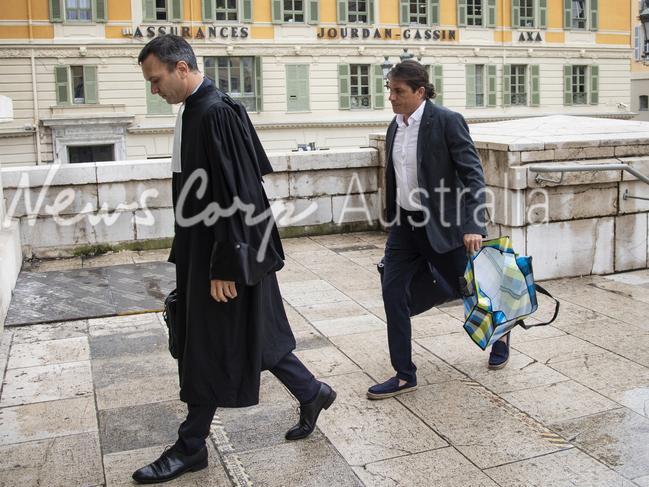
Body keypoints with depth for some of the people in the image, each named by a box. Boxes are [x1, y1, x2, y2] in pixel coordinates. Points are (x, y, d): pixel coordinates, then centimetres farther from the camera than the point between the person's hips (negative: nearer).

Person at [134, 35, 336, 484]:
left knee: (208, 349, 3)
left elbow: (234, 197, -23)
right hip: (203, 249, 10)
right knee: (252, 335, 17)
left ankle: (191, 448, 19)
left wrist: (223, 268, -22)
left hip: (224, 253, -10)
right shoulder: (195, 111, 10)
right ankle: (312, 393, 33)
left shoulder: (216, 113, -19)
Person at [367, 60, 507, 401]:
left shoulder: (446, 121, -14)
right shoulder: (395, 127, 7)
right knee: (392, 290, -2)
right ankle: (404, 375, 9)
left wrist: (473, 226, -26)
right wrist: (392, 223, 19)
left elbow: (473, 174, -17)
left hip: (441, 224, -6)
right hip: (405, 223, 6)